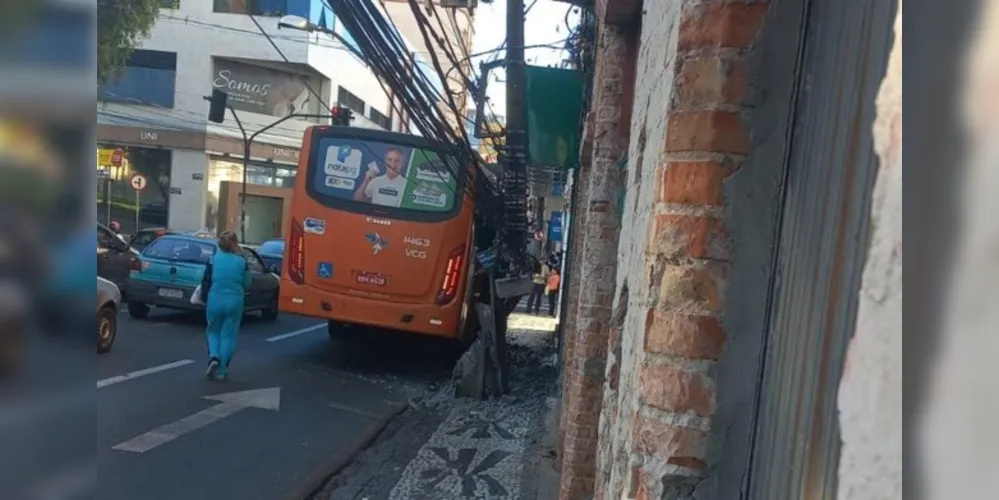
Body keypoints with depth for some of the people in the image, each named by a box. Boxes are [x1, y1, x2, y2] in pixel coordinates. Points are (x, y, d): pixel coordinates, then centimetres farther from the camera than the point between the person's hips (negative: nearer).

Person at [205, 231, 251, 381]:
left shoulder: (215, 258, -4)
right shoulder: (241, 261, -5)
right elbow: (246, 284, 4)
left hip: (214, 301, 1)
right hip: (234, 302, -1)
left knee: (213, 332, 21)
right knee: (228, 335, 10)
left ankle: (214, 357, -2)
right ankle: (221, 370, 11)